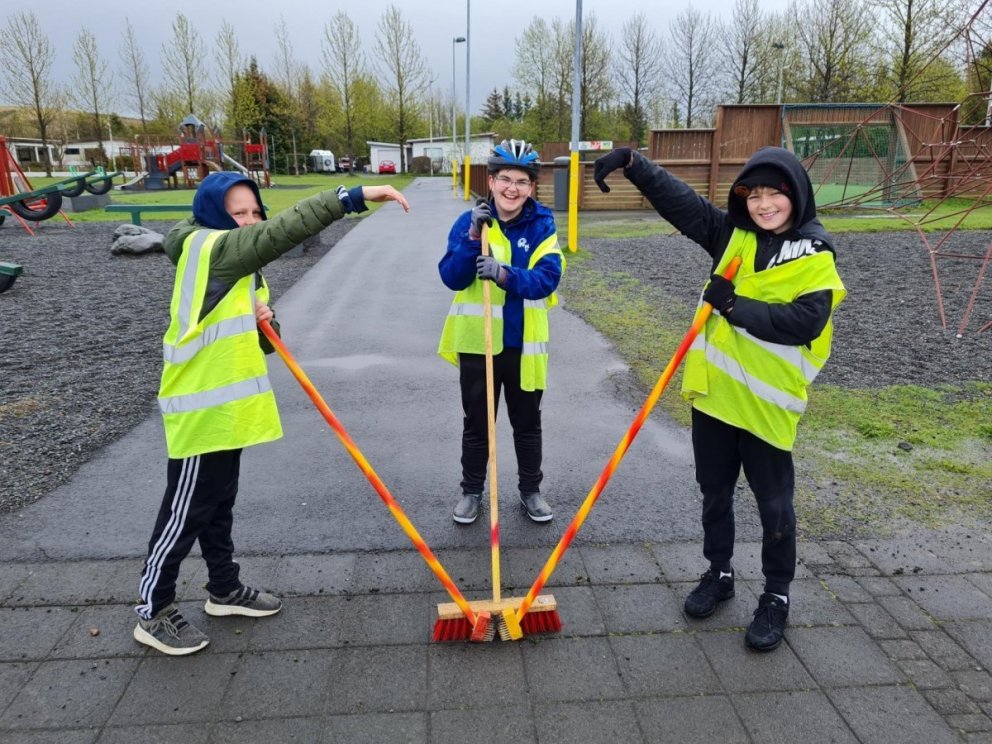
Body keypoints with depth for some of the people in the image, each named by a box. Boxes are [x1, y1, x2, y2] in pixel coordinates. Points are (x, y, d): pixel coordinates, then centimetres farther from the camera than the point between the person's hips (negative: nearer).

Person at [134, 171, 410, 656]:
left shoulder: (243, 267, 13)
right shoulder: (206, 248, -15)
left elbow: (260, 344, 14)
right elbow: (283, 231, -31)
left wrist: (265, 324, -10)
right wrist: (355, 196, -36)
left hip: (226, 407, 9)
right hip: (199, 410, -9)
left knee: (218, 505, 20)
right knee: (185, 511, 2)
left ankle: (224, 589, 35)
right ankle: (152, 612, 19)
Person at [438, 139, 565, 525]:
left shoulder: (542, 225, -5)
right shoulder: (469, 221, -5)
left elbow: (548, 279, -17)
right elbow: (452, 278, -14)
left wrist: (506, 274, -33)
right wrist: (473, 239, -27)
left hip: (523, 345, 0)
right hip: (476, 342, 0)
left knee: (527, 423, 16)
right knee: (476, 424, 15)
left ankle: (531, 489, 35)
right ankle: (471, 491, 33)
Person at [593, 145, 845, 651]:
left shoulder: (815, 258, -8)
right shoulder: (733, 236, 5)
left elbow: (804, 323, -21)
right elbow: (680, 201, -2)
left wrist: (734, 306, -19)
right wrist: (633, 162, -14)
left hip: (767, 403, -4)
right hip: (713, 391, 5)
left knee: (774, 504, 9)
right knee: (714, 492, 17)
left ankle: (777, 596, 28)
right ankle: (718, 573, 37)